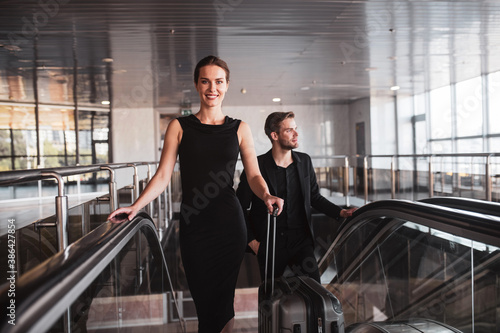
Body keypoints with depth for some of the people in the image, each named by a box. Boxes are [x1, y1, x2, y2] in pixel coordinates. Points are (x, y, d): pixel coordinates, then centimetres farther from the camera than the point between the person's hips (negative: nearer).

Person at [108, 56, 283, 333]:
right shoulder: (179, 127, 6)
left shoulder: (239, 129, 8)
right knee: (203, 302, 5)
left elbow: (254, 175, 2)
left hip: (230, 223, 0)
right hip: (193, 226, 0)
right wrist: (135, 206, -10)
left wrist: (267, 196, -18)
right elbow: (163, 176, 2)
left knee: (222, 302, 6)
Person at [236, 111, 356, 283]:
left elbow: (315, 197, 16)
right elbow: (240, 208, -2)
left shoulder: (304, 161, 6)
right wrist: (251, 241, -6)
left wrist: (341, 212, 2)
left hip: (301, 239, 3)